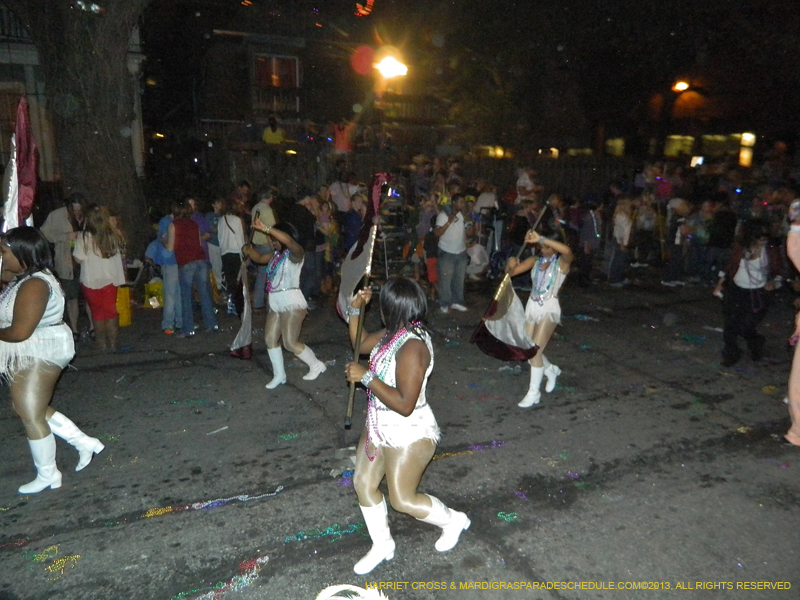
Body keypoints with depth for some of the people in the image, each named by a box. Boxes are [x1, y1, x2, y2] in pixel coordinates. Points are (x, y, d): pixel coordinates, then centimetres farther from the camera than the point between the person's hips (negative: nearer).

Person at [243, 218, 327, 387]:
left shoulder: (295, 253, -13)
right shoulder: (275, 254, 11)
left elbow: (288, 240, -34)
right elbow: (259, 258, 23)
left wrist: (265, 228, -35)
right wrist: (250, 251, 2)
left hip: (292, 302, -9)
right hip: (276, 303, 9)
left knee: (290, 343, -7)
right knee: (270, 338, 10)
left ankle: (317, 365, 14)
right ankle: (279, 374, 24)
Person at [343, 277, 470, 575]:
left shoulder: (412, 348, -31)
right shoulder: (393, 334, -3)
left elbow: (405, 404, -34)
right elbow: (360, 344, 16)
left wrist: (366, 377, -30)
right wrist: (355, 309, 2)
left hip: (408, 435, -9)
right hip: (380, 428, 9)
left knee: (403, 500, 4)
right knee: (363, 484, 15)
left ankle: (454, 520, 31)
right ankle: (382, 545, 36)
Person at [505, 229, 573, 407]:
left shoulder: (562, 262, -7)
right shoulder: (535, 260, 6)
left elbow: (567, 251, -32)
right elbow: (511, 272, 2)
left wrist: (541, 238, -36)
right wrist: (510, 264, -22)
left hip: (549, 308, -6)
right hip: (532, 306, 6)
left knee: (535, 350, -10)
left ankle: (534, 393, 4)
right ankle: (551, 370, 39)